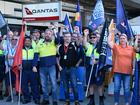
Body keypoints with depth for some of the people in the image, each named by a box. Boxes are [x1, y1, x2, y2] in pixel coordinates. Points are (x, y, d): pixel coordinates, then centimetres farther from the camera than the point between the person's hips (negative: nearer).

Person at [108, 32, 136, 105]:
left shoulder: (131, 48, 4)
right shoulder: (116, 47, 2)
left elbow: (134, 59, 7)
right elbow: (109, 42, -8)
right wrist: (111, 32, -5)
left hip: (127, 72, 1)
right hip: (117, 71, 0)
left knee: (127, 88, 7)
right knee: (117, 88, 6)